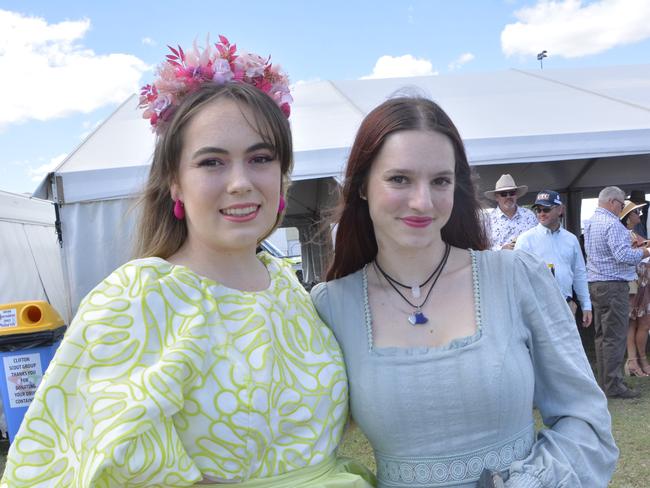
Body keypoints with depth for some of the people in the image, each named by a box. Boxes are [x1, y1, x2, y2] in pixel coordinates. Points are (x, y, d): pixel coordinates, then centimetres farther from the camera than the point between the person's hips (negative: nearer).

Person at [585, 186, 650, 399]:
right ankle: (613, 385, -2)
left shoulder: (589, 223, 15)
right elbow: (622, 255, -22)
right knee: (615, 337, -5)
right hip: (614, 285, -9)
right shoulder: (612, 224, -15)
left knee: (601, 335, 12)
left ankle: (603, 382, 18)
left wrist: (630, 246, 18)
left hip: (595, 285, 9)